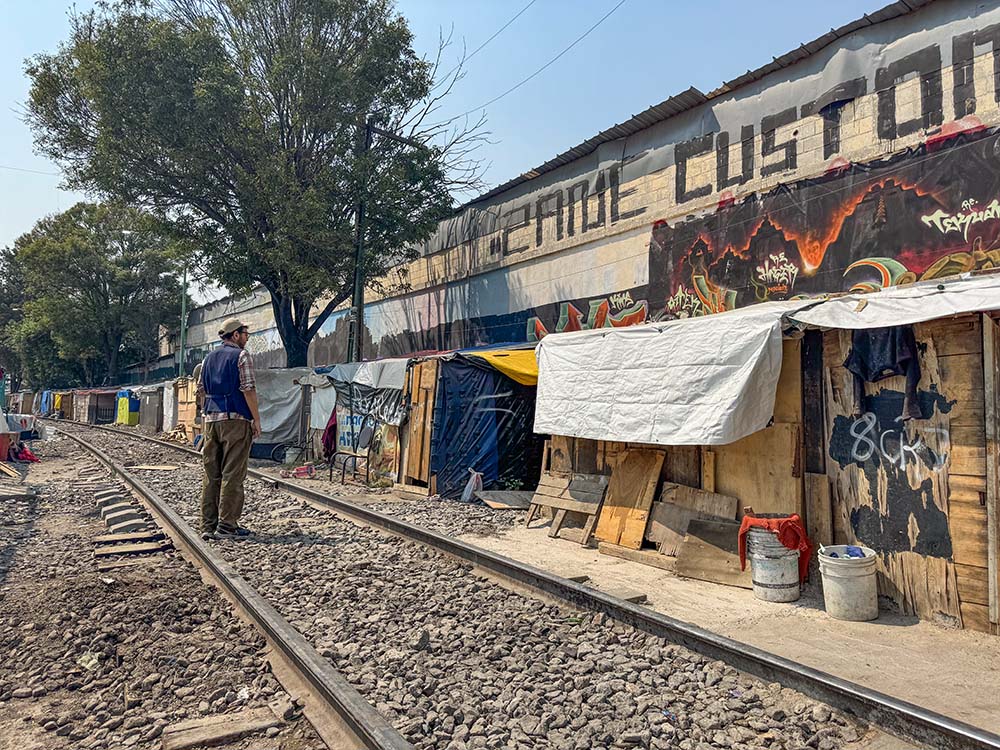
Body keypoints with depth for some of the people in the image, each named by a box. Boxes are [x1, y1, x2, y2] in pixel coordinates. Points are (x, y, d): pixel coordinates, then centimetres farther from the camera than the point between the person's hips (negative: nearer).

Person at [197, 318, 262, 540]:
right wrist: (256, 419, -7)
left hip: (211, 418, 7)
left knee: (211, 474, 9)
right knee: (232, 474, -3)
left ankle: (209, 525, 12)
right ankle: (226, 525, -2)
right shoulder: (241, 355, -5)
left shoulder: (209, 357, 16)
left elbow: (201, 389, 17)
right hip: (235, 419, -7)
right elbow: (248, 389, -11)